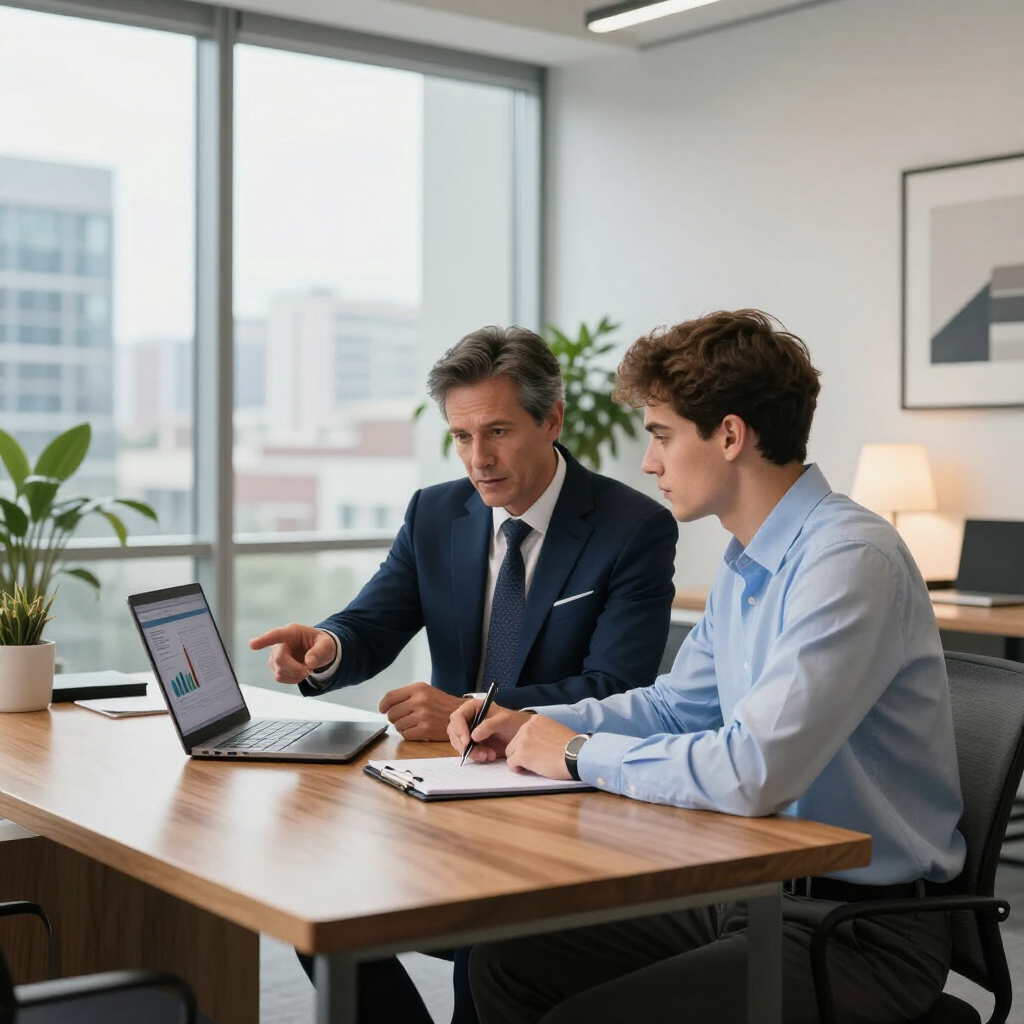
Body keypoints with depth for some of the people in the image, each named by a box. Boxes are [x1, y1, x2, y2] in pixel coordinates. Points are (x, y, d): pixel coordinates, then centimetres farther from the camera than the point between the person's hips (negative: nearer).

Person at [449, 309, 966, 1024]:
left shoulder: (851, 560, -23)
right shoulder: (746, 564, 9)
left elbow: (753, 772, -31)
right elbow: (677, 704, 23)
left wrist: (579, 754, -16)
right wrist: (533, 725, 7)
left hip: (859, 931, -9)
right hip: (748, 889, 9)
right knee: (508, 959, 4)